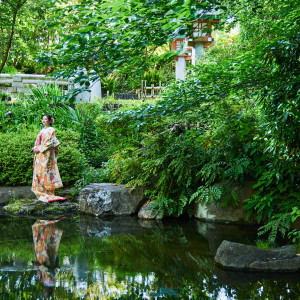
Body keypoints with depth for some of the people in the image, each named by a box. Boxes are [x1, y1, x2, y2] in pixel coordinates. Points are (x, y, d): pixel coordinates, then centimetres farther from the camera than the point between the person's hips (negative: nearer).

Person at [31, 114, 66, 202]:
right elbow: (38, 141, 21)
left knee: (45, 171, -9)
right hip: (39, 154, 8)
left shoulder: (51, 130, -6)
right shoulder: (42, 130, 18)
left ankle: (48, 193, -6)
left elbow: (49, 142, -14)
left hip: (46, 154, -8)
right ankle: (40, 192, 10)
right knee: (38, 172, 6)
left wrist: (40, 149, -15)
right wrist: (35, 148, 3)